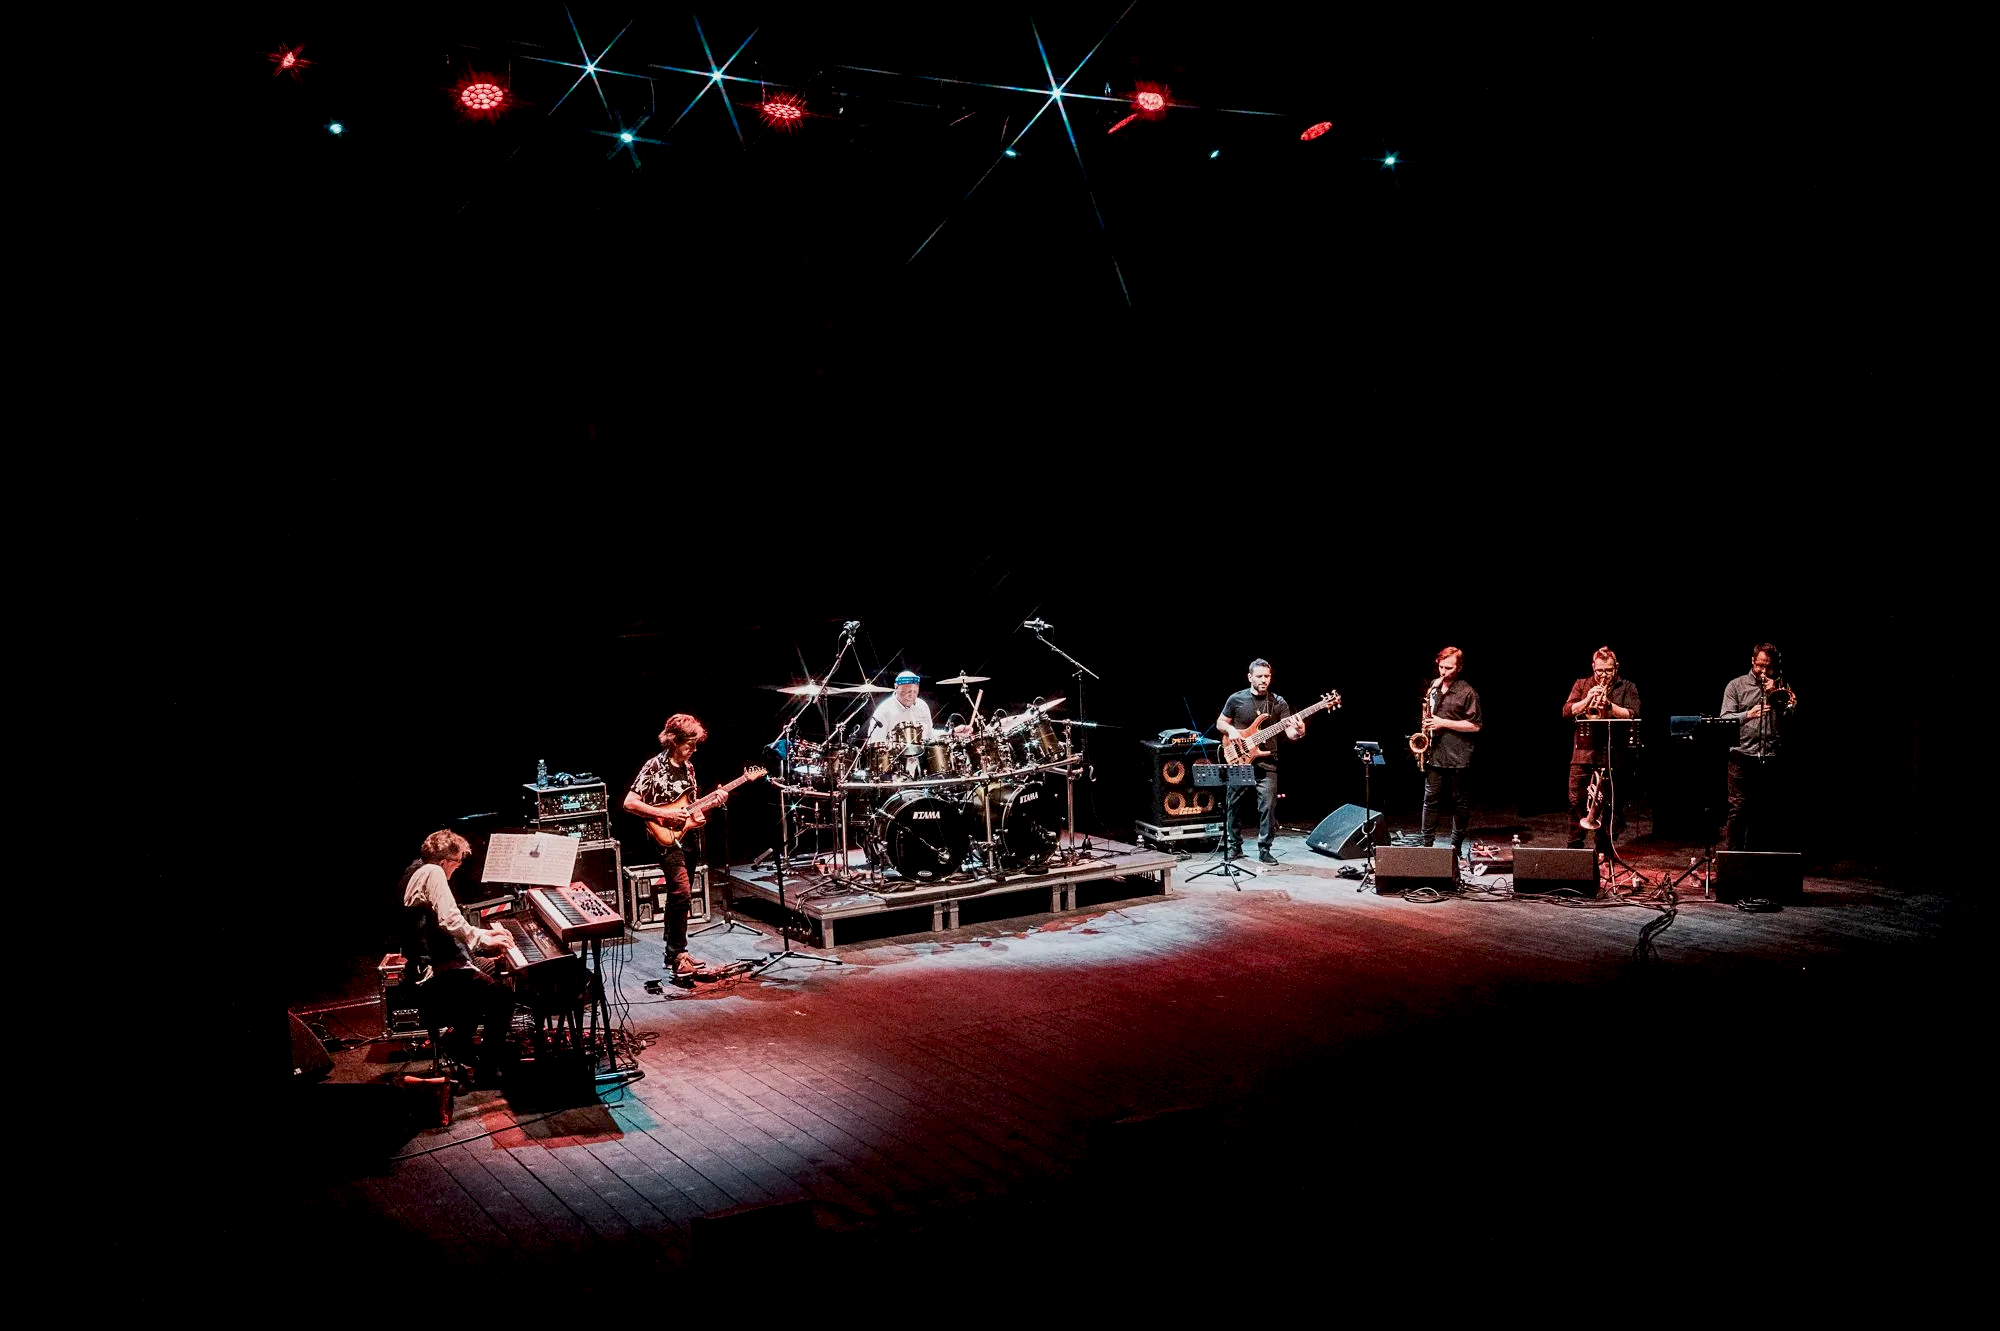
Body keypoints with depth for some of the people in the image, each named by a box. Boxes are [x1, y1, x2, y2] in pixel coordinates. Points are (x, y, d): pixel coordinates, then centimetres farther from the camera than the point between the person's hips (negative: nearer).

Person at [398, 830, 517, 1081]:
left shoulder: (415, 871, 19)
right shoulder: (433, 873, -13)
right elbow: (450, 921, -26)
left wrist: (483, 932, 23)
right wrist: (484, 941, -14)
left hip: (424, 964, 11)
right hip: (438, 970, -11)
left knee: (482, 981, 29)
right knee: (503, 997, -17)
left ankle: (459, 1041, 28)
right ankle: (486, 1071, -11)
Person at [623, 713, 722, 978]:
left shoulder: (688, 768, 11)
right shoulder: (654, 766, -12)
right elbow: (629, 803, -16)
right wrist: (664, 814, -20)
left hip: (686, 836, 8)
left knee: (681, 896, 13)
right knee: (682, 892, -18)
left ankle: (674, 953, 23)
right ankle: (678, 956, -10)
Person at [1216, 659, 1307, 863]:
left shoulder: (1279, 703, 2)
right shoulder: (1236, 699, 2)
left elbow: (1289, 732, -6)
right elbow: (1220, 723, 11)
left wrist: (1299, 732, -29)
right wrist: (1231, 730, -10)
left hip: (1266, 763, 0)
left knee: (1268, 806, -5)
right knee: (1235, 805, 6)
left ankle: (1264, 849, 6)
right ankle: (1234, 847, 21)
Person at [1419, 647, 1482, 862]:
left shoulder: (1467, 692, -8)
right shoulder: (1434, 686, 10)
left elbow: (1475, 725, -10)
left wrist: (1444, 723, -16)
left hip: (1458, 756, -4)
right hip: (1435, 754, 4)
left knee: (1459, 801, 6)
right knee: (1431, 799, 4)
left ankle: (1457, 846, 14)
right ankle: (1427, 843, 9)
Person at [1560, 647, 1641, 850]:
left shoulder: (1628, 687, 7)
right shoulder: (1581, 685, 12)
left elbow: (1633, 715, -6)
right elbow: (1566, 711, 1)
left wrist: (1610, 705, -18)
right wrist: (1587, 700, -14)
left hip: (1611, 755, -2)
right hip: (1583, 752, 2)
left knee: (1607, 805, 2)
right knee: (1576, 801, 1)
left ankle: (1603, 850, 11)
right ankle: (1574, 847, 9)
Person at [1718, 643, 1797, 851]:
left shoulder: (1780, 688, 15)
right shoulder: (1737, 685, 9)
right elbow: (1725, 719, 0)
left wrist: (1775, 694, -6)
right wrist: (1748, 714, -18)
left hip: (1771, 759, 2)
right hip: (1743, 757, -2)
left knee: (1768, 811, 5)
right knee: (1738, 809, -4)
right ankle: (1733, 854, 1)